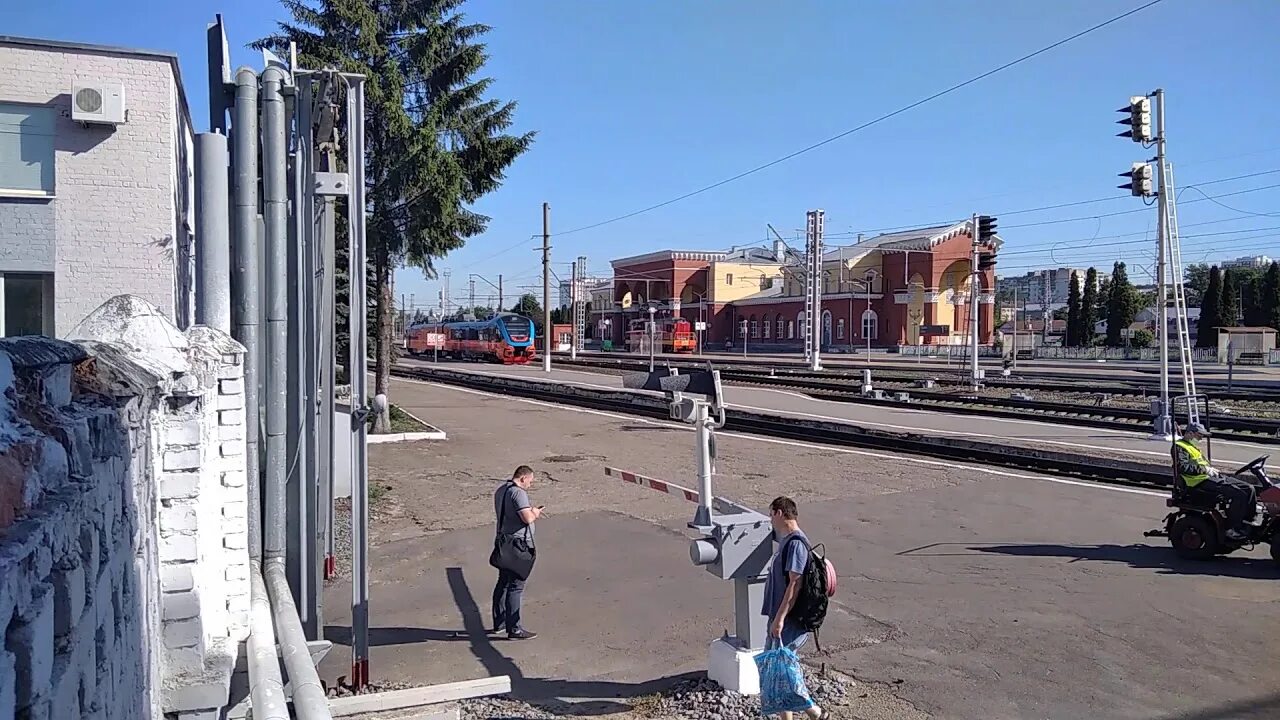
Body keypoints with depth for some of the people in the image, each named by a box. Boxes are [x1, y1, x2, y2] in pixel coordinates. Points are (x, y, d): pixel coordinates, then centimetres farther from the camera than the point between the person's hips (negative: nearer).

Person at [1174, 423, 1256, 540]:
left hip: (1212, 477, 10)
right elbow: (1184, 467, -19)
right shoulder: (1179, 447, -7)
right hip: (1201, 481, -10)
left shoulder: (1191, 446, 25)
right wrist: (1205, 469, -16)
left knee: (1249, 489, 4)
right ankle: (1231, 529, -16)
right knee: (1239, 494, -22)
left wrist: (1211, 469, 10)